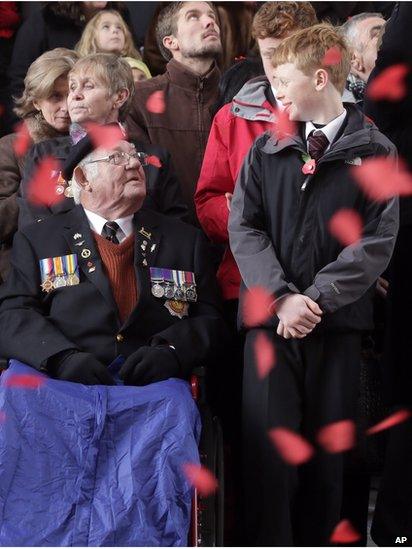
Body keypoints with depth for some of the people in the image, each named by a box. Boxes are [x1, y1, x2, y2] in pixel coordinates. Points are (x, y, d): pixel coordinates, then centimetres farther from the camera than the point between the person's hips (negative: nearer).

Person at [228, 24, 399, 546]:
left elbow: (378, 240, -4)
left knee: (328, 455, 6)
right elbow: (244, 228, 3)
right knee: (268, 452, -6)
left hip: (338, 326, -1)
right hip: (271, 322, 1)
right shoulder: (266, 151, 10)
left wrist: (317, 299, -13)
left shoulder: (375, 152, 3)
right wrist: (282, 298, -12)